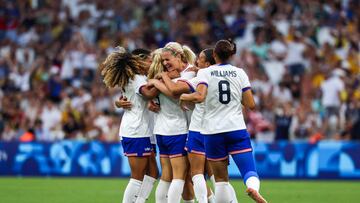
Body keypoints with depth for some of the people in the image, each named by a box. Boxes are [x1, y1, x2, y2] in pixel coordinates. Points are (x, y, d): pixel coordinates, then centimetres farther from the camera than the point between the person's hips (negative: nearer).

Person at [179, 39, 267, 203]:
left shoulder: (205, 73, 0)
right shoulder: (239, 73, 6)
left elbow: (200, 97, -18)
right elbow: (251, 104, 3)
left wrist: (184, 96, 1)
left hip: (213, 131, 0)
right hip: (237, 128, 0)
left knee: (221, 179, 10)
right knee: (250, 171, -7)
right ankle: (253, 188, -40)